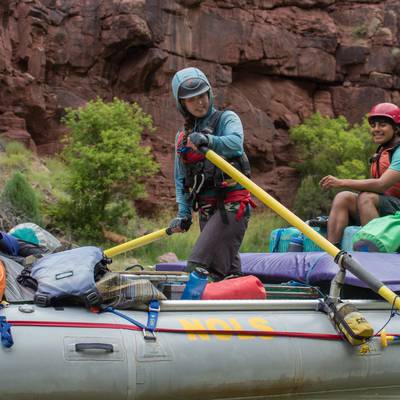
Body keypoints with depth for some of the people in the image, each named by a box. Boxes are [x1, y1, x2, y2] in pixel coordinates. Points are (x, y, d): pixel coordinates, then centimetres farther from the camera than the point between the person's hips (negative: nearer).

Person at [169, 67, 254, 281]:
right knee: (230, 272, 8)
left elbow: (235, 143, -23)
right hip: (207, 211, 6)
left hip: (231, 206, -6)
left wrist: (208, 140, -41)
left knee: (198, 268, -19)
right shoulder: (182, 137, 18)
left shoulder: (226, 119, 0)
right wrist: (183, 213, 6)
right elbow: (180, 179, 18)